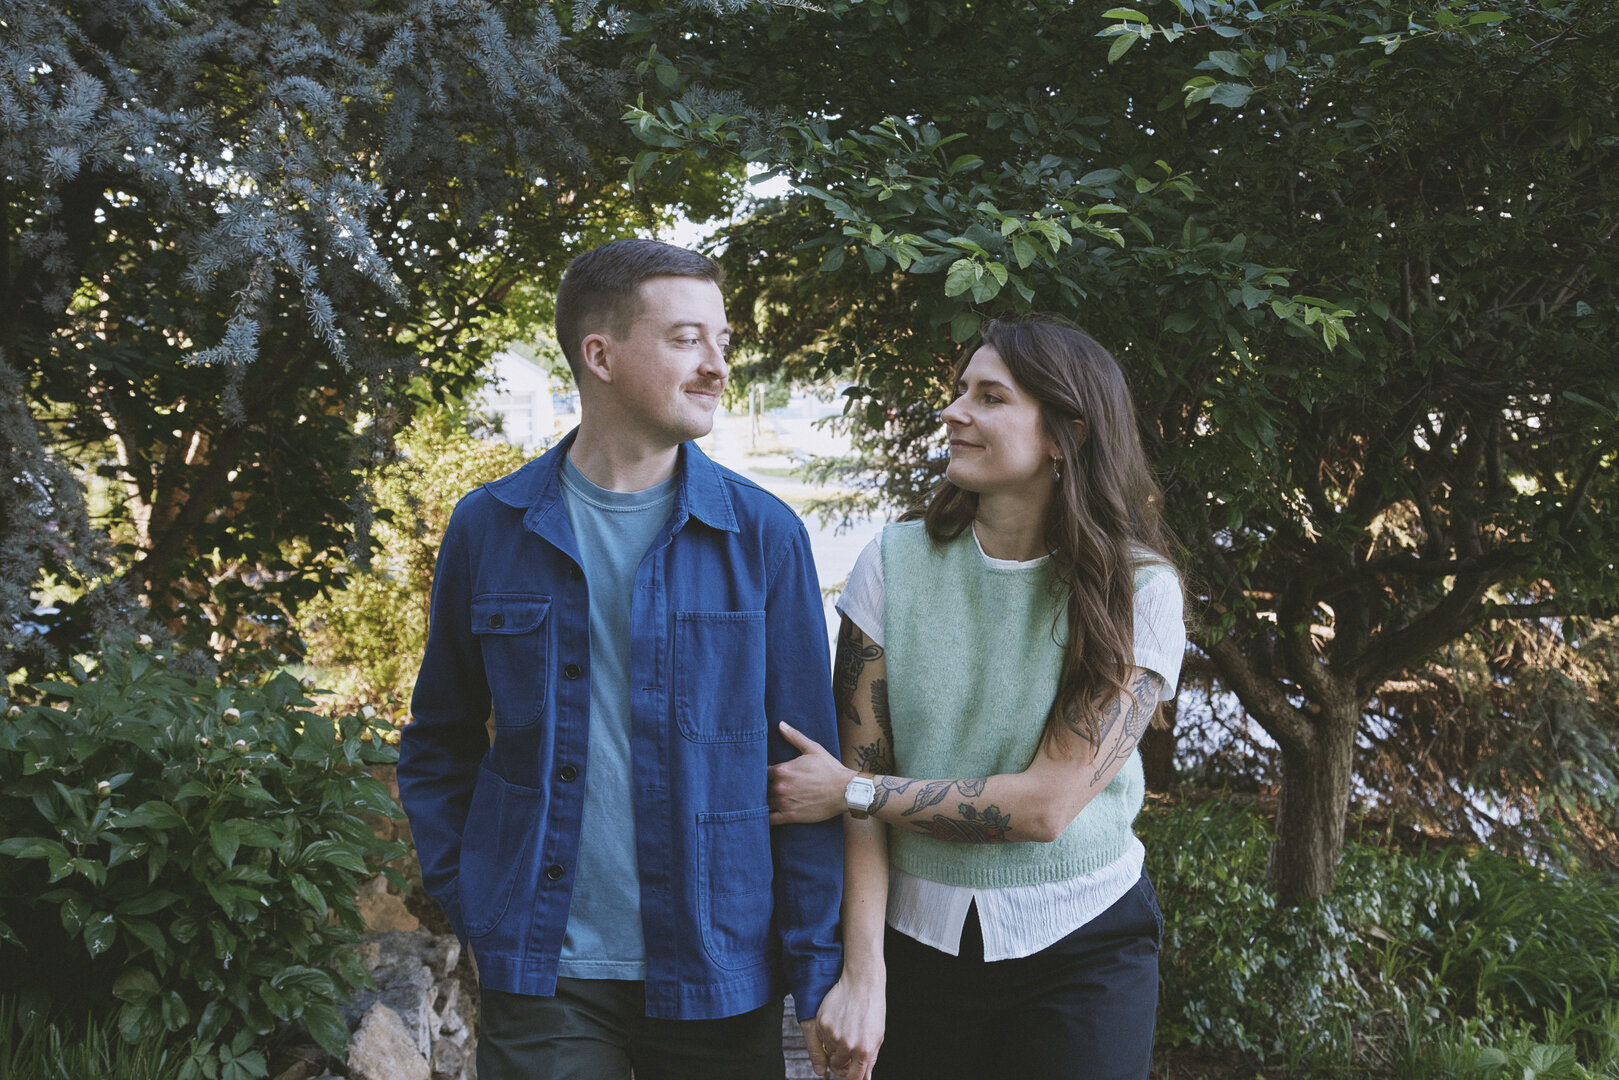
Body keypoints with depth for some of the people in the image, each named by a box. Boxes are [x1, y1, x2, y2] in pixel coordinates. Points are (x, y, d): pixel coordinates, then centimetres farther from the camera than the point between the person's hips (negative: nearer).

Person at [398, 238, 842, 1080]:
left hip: (718, 979, 0)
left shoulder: (764, 536, -2)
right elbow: (439, 744, 11)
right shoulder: (489, 528, 1)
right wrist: (470, 906, 2)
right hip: (541, 975, 0)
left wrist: (819, 975, -5)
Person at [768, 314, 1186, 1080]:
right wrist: (862, 974, -14)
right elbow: (858, 775, -6)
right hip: (917, 939, 2)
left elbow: (1046, 803, -15)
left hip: (1081, 947, -1)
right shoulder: (896, 562, -3)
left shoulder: (1137, 590, -9)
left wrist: (853, 791, -11)